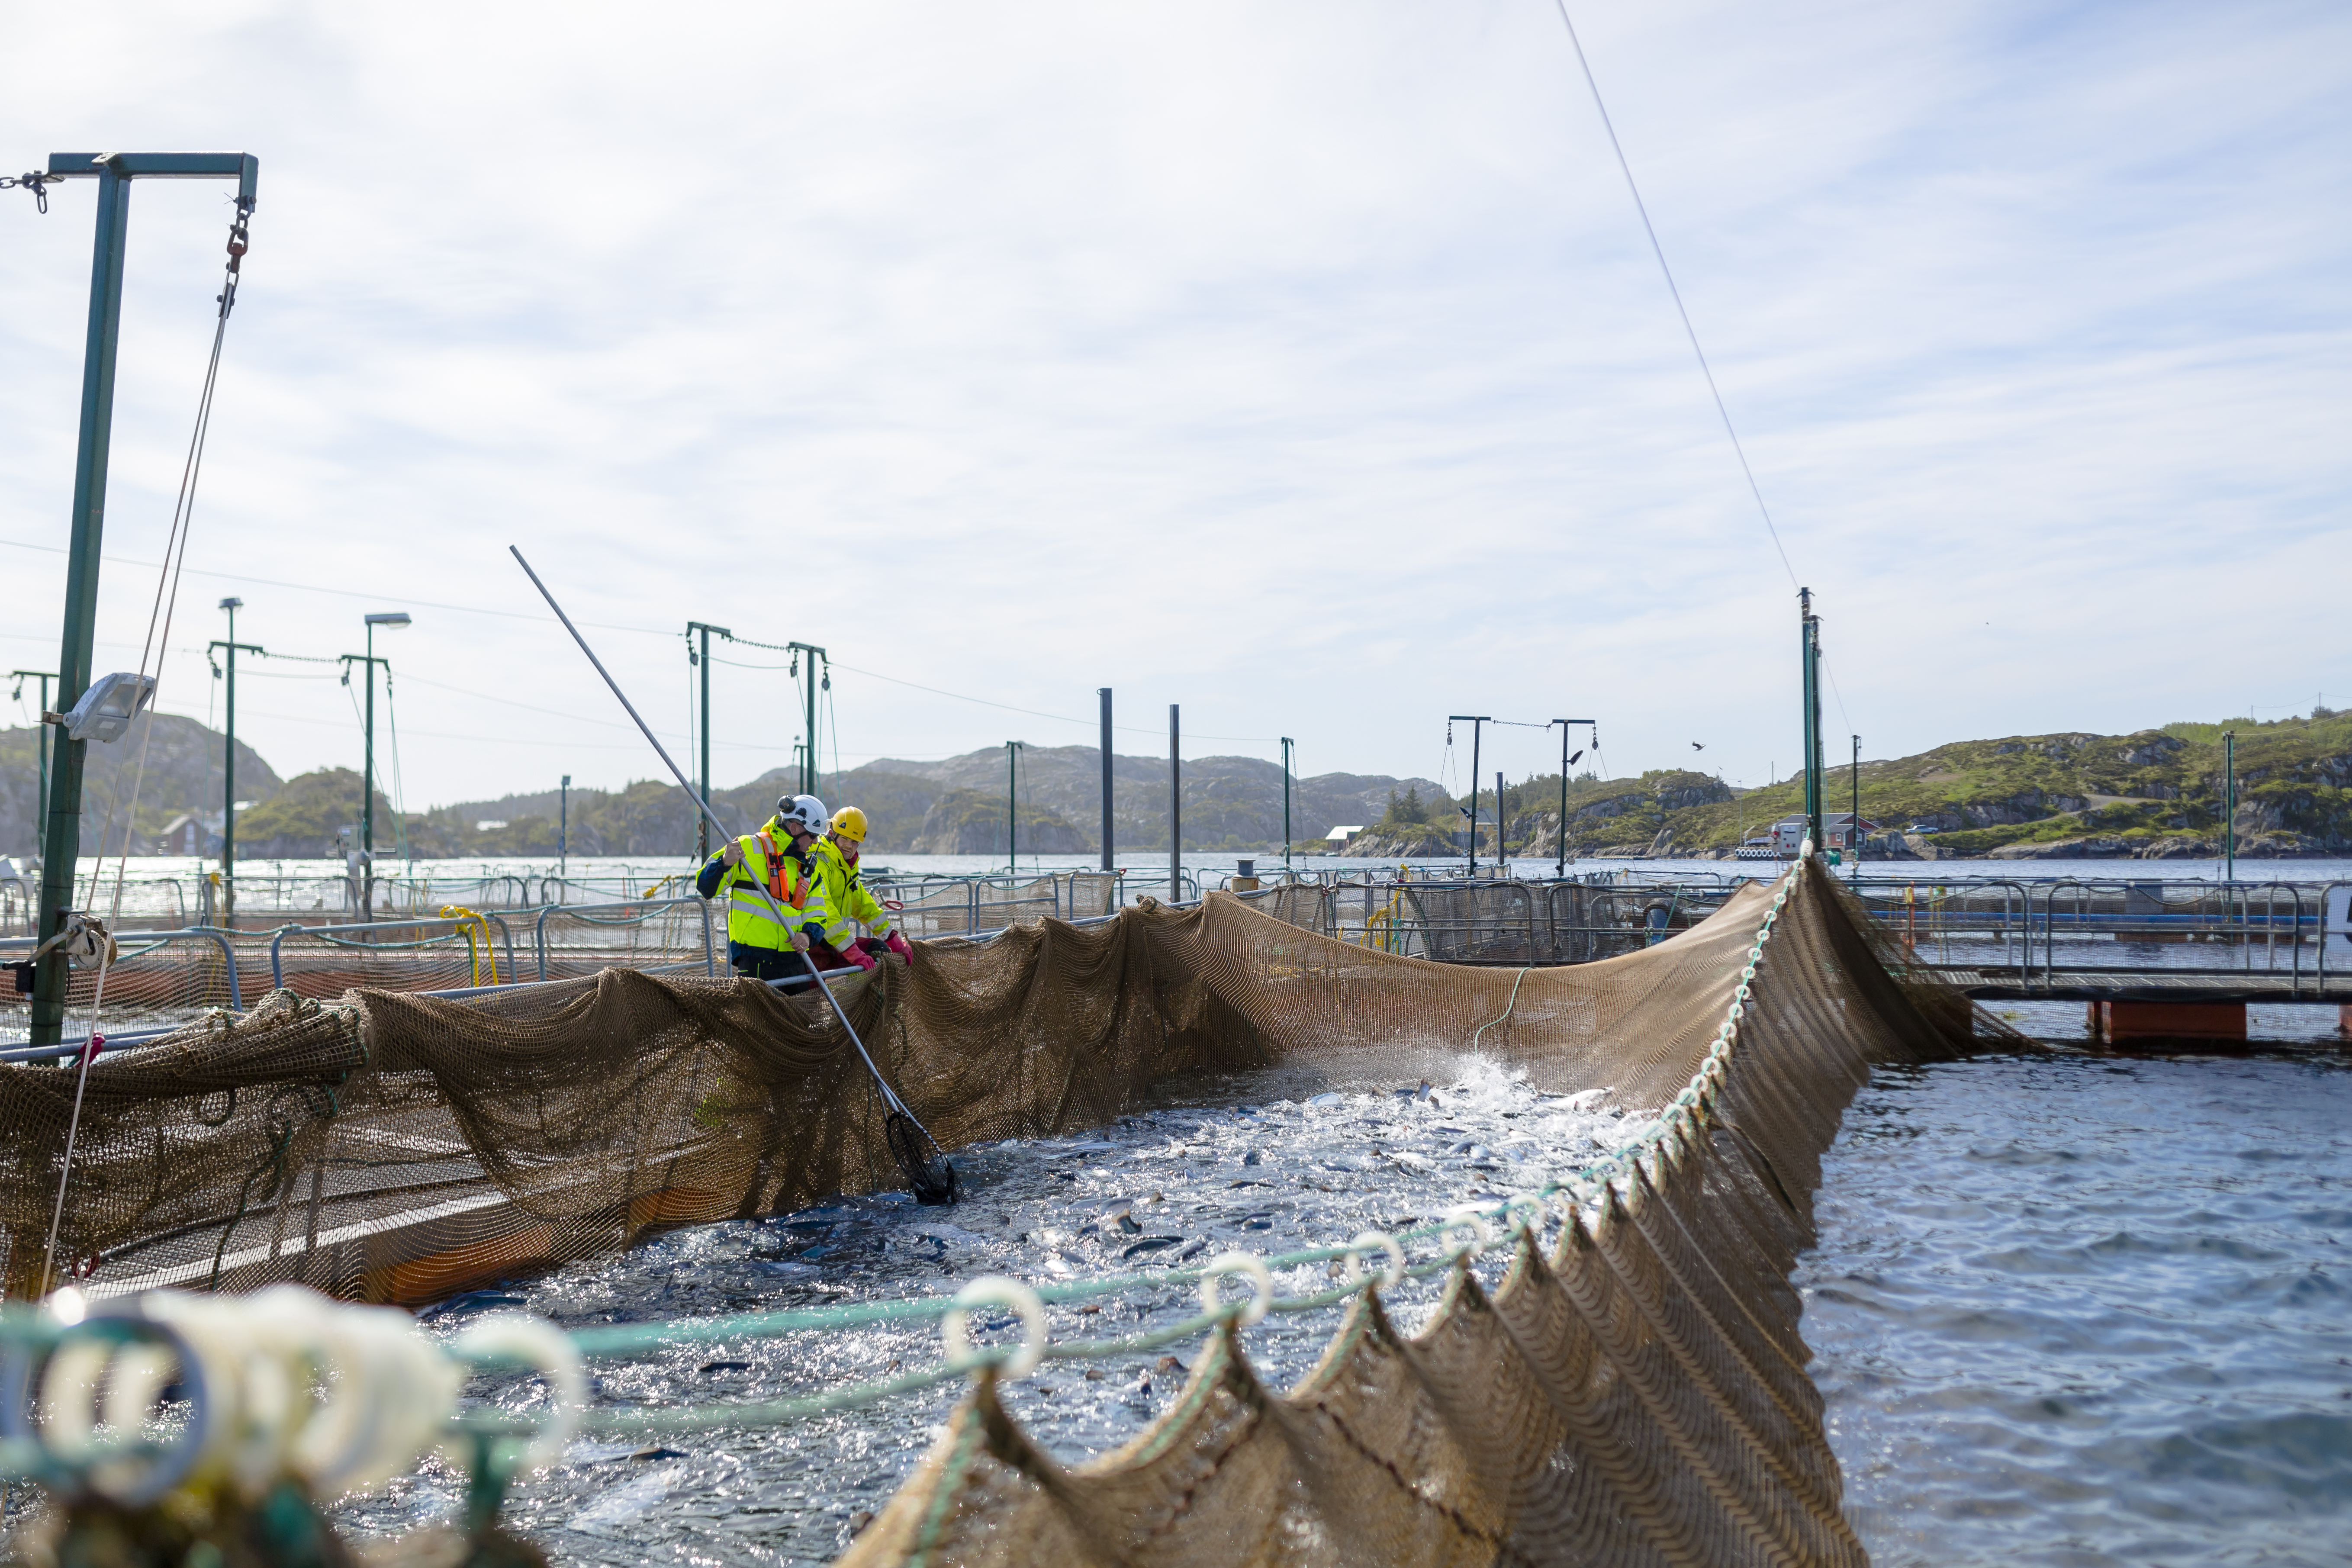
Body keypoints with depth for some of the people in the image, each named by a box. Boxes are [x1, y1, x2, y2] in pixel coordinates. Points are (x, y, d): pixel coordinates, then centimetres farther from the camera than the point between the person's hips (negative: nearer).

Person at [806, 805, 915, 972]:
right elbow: (824, 913, -26)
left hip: (834, 939, 10)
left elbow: (864, 905, 24)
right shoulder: (818, 864, -16)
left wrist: (895, 942, 18)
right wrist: (854, 953, -30)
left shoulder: (848, 866, 16)